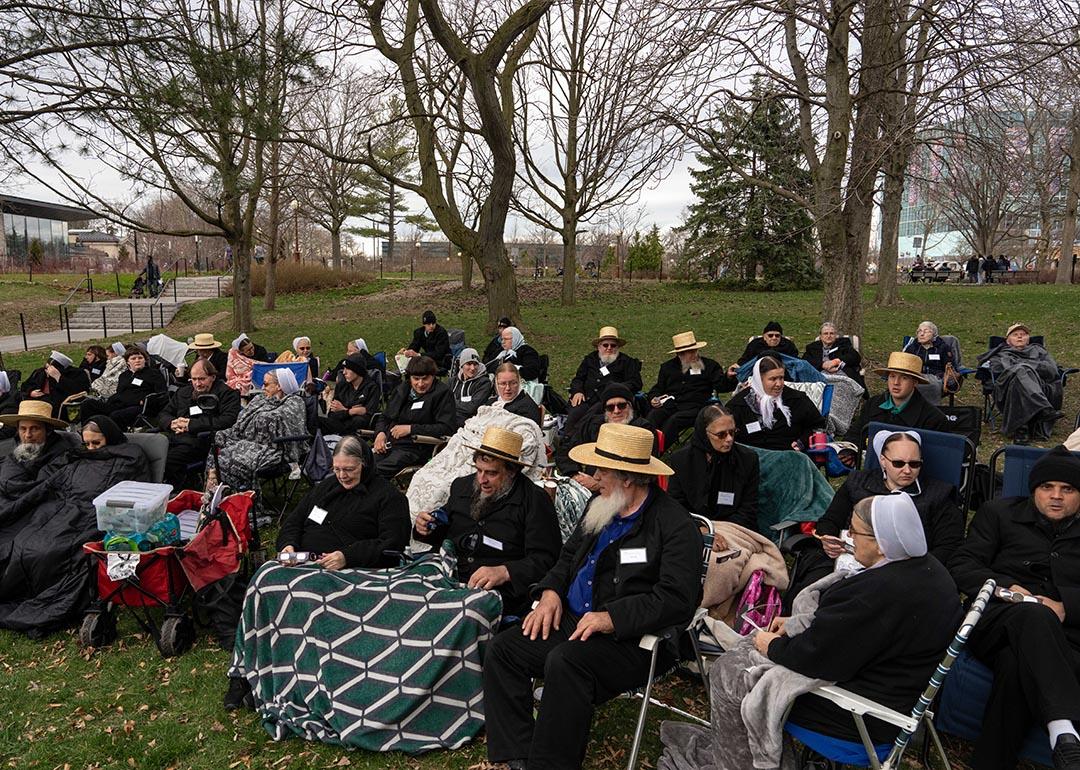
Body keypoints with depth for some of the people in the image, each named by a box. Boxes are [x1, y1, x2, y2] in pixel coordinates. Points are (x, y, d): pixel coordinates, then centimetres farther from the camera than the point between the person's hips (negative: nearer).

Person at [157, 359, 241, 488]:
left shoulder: (226, 393, 6)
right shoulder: (183, 392, 27)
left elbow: (228, 420, -10)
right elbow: (163, 415, 27)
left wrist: (191, 424, -10)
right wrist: (171, 423, 0)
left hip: (200, 439, -6)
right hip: (173, 436, 6)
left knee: (169, 459, -31)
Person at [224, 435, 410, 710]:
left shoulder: (388, 497, 1)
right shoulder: (326, 487, 22)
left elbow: (391, 544, -10)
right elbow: (293, 521, 25)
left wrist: (347, 557, -21)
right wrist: (288, 545, 1)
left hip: (342, 572, -6)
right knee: (256, 590, -19)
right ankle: (241, 674, -12)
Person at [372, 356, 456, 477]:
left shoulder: (442, 393, -2)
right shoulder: (402, 389, 18)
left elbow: (446, 428, -12)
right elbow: (385, 416, 27)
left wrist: (411, 429, -12)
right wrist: (380, 433, 4)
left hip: (414, 448, -6)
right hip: (387, 444, 6)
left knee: (379, 470, -29)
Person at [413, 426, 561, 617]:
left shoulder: (535, 500, -4)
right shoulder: (462, 486, 16)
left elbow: (545, 559, -10)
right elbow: (444, 533, 31)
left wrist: (504, 572, -25)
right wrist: (427, 528, 8)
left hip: (499, 591, -5)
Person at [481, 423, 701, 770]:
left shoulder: (675, 526, -14)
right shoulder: (601, 507, 11)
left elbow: (676, 599, -21)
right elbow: (569, 556, 22)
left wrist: (611, 618, -26)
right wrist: (551, 591, 2)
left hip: (632, 638, -8)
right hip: (571, 619, 8)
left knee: (564, 662, -34)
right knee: (502, 649, -7)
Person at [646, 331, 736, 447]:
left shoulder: (709, 365, 14)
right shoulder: (667, 367, 22)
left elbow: (721, 386, 4)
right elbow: (657, 388, 27)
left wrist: (728, 377, -18)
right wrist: (653, 399, 5)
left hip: (694, 406, -3)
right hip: (669, 404, 3)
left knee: (673, 420, -33)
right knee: (652, 416, -29)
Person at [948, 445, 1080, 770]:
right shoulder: (1000, 513, 19)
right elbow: (961, 565, 9)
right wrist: (1004, 586, -9)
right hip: (996, 620, 0)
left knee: (1016, 665, -37)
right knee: (1034, 613, -39)